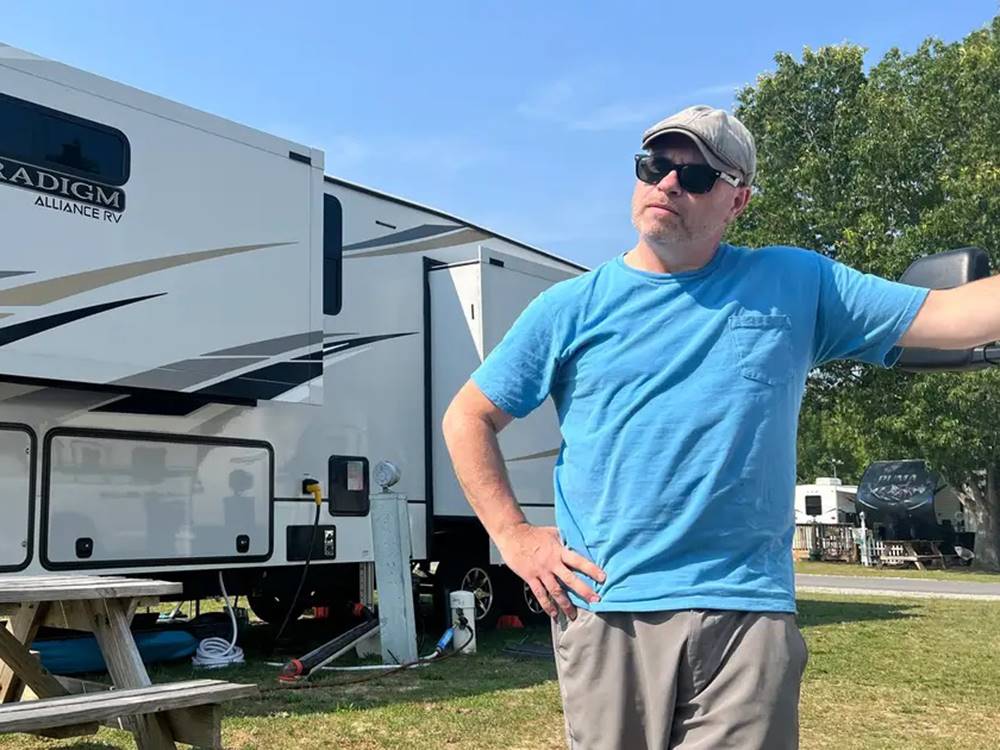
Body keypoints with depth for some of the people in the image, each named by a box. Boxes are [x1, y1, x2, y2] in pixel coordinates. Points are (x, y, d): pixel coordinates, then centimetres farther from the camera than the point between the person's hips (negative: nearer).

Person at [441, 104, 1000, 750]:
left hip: (748, 612, 0)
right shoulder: (572, 307, 5)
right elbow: (468, 418, 10)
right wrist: (515, 536, 1)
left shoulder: (795, 285, 7)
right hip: (606, 611, 0)